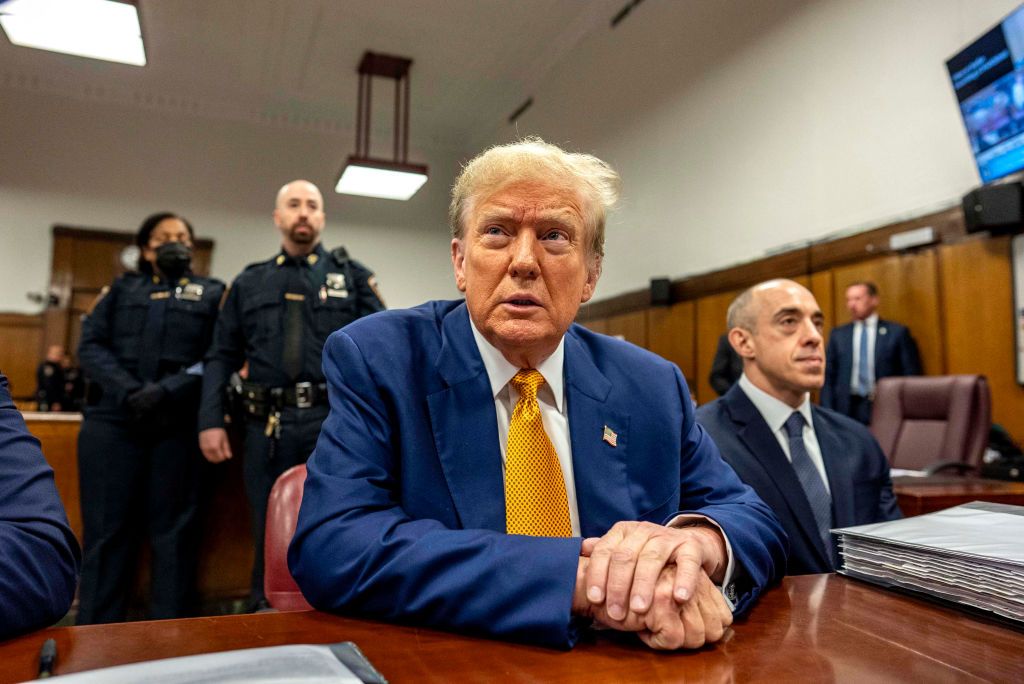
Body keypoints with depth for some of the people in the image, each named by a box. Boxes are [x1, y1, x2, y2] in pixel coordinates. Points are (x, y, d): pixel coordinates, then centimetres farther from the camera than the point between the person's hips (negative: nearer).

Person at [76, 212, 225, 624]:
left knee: (174, 530, 2)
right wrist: (128, 391, -11)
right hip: (112, 419, 2)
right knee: (106, 529, 3)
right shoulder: (122, 288, 19)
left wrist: (167, 391, -14)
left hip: (179, 424, -1)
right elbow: (90, 345, 6)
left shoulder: (213, 293, 14)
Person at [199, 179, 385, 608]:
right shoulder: (248, 284, 14)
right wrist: (210, 421, 1)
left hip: (335, 423, -1)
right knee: (269, 535, 11)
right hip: (268, 425, 2)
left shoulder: (353, 276, 8)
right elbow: (221, 358, 12)